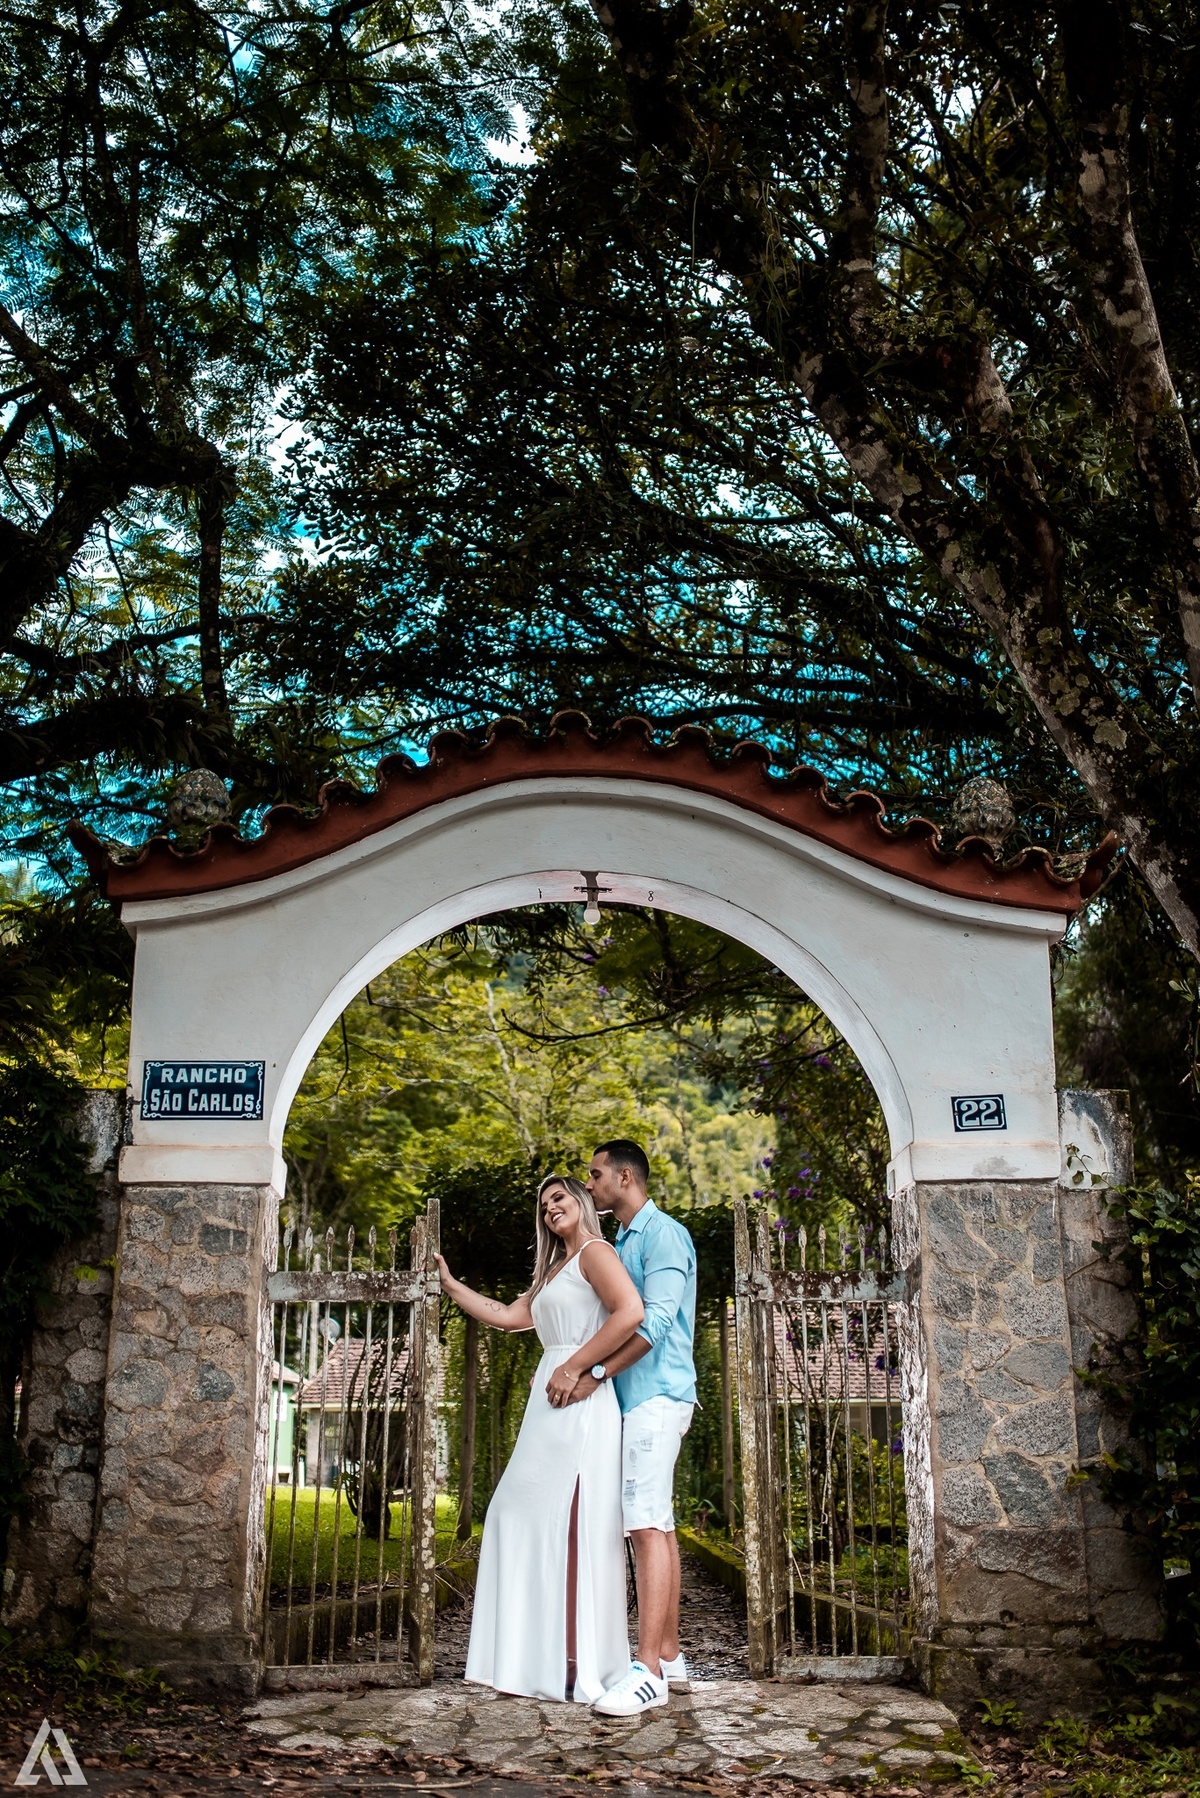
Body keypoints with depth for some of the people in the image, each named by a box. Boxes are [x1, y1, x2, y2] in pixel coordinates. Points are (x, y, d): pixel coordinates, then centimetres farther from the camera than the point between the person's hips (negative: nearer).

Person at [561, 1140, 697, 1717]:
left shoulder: (663, 1234, -8)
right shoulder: (624, 1242, 22)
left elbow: (655, 1321, -18)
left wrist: (596, 1374, -20)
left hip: (655, 1395, -10)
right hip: (635, 1399, 10)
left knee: (647, 1526, -14)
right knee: (654, 1526, 11)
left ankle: (648, 1671, -17)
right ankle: (669, 1657, 16)